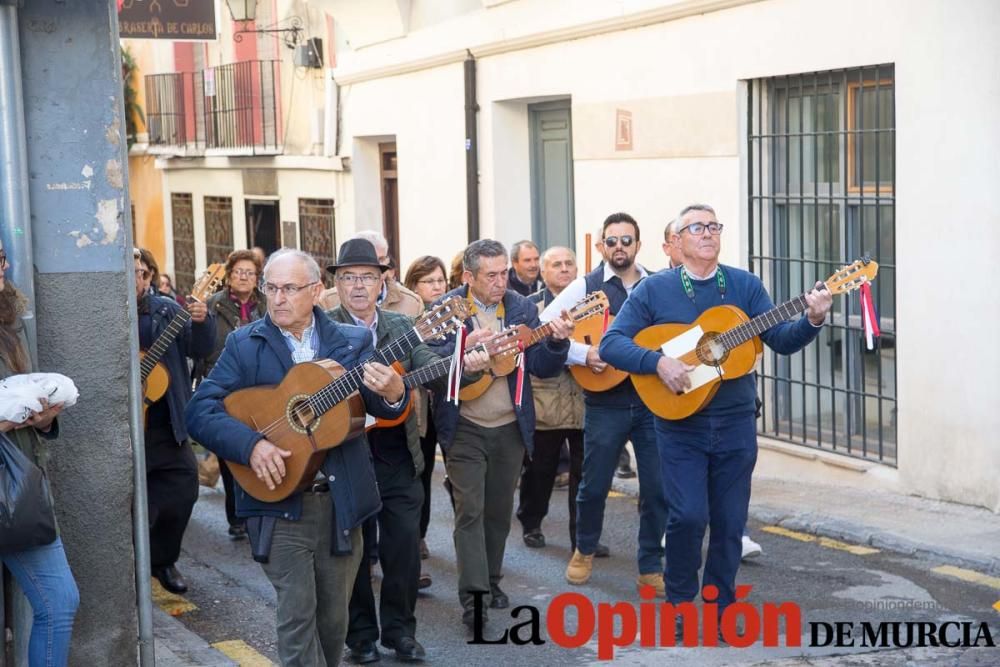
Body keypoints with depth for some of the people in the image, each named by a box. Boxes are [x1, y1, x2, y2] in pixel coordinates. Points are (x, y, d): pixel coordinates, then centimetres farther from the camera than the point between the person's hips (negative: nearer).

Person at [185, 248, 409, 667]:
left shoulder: (353, 341, 5)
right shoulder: (244, 344, 1)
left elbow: (384, 407, -5)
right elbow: (199, 410, -7)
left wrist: (393, 392, -29)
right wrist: (251, 444, -23)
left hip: (341, 500, 2)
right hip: (279, 500, -2)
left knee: (334, 617, 11)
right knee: (297, 613, -7)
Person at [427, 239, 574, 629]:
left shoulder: (522, 308, 3)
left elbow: (543, 368, 2)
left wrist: (557, 341, -18)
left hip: (511, 427, 3)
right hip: (464, 428, -3)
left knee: (499, 510, 12)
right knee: (470, 509, -8)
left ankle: (491, 580, 28)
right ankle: (472, 595, -8)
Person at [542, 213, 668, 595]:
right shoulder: (586, 287, 0)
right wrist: (582, 353, -14)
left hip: (654, 399, 2)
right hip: (606, 401, -1)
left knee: (657, 489, 3)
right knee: (594, 485, 8)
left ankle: (650, 568, 18)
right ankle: (584, 552, 34)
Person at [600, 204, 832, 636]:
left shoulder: (745, 285, 5)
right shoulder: (654, 289, -2)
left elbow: (782, 341, -1)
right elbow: (611, 343, -7)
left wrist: (812, 321, -21)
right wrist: (659, 362, -21)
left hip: (735, 424, 3)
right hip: (680, 426, -2)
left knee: (730, 521, 6)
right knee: (689, 515, -11)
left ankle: (719, 607, 23)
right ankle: (679, 603, 11)